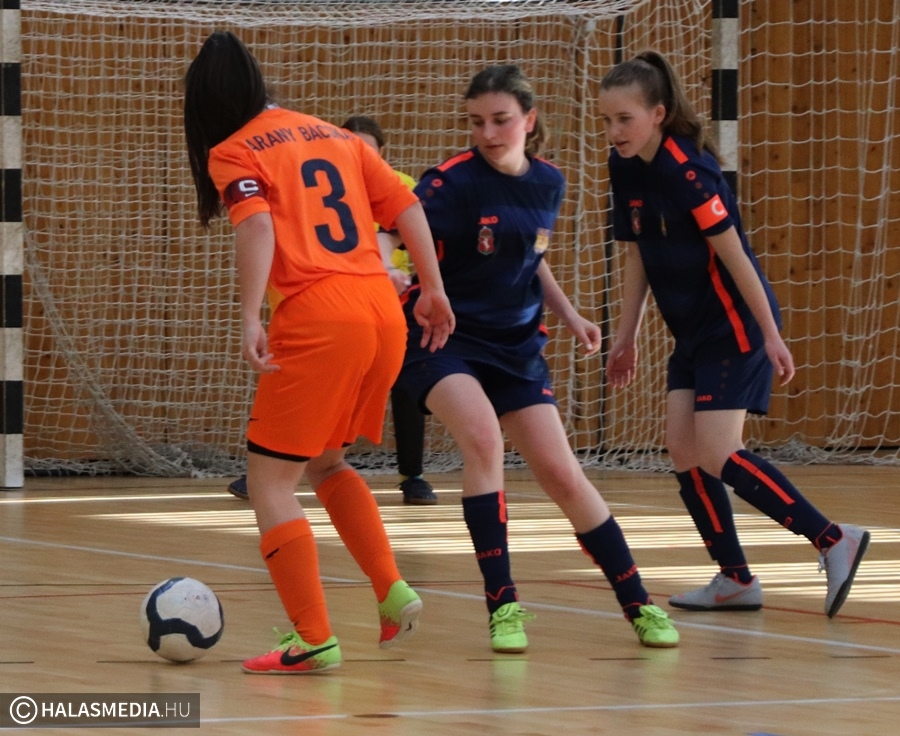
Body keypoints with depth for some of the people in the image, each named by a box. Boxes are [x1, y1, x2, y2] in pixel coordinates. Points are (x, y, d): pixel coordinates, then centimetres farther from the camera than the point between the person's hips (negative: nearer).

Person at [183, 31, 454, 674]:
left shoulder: (232, 153, 4)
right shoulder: (337, 136, 21)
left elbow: (257, 226, -14)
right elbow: (405, 206, 13)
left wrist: (251, 320, -22)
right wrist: (434, 289, 15)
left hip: (316, 315, -7)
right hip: (384, 310, 7)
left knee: (269, 481, 3)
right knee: (325, 462, 26)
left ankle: (315, 640, -4)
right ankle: (393, 591, 12)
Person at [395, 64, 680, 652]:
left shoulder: (548, 184, 2)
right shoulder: (455, 181, -16)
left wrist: (571, 317, 10)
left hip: (517, 343, 5)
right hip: (444, 337, -4)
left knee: (561, 473, 0)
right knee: (483, 436, -29)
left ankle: (638, 603, 14)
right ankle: (503, 605, -21)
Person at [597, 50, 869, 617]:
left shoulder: (685, 168, -22)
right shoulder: (627, 168, 4)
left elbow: (732, 252, -20)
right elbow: (637, 258, 14)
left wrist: (771, 333, -18)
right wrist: (626, 336, 15)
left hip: (735, 326, -9)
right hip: (693, 332, 9)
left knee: (715, 455, -14)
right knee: (683, 449, 2)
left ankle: (834, 541, -8)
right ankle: (736, 580, 9)